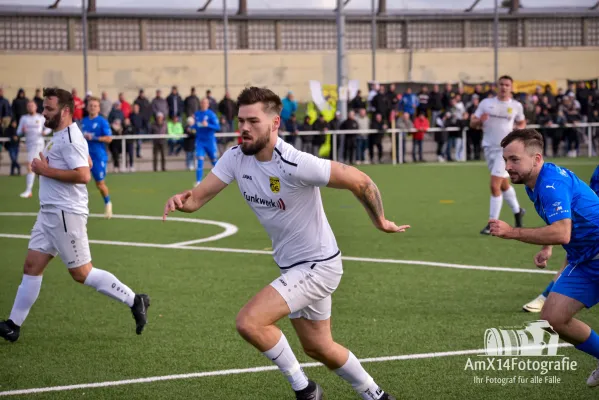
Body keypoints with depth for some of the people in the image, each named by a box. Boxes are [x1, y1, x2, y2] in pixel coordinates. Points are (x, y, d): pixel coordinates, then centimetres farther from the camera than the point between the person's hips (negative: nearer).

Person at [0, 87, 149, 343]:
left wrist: (46, 170, -21)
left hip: (66, 214, -10)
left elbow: (83, 175, -28)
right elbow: (87, 162, 28)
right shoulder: (60, 136, 14)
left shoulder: (69, 139, -17)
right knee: (31, 267, 8)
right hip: (49, 213, 10)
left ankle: (134, 301, 6)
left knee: (81, 273, -3)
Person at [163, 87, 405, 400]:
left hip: (318, 265, -8)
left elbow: (360, 181, -22)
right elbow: (197, 198, -11)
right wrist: (180, 199, -35)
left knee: (249, 322, -22)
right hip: (292, 267, 8)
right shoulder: (236, 157, -8)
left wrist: (380, 221, -8)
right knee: (318, 348, 22)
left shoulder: (295, 165, -29)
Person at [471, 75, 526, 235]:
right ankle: (517, 211, 38)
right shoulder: (486, 103, 5)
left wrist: (519, 128, -3)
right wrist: (479, 121, -18)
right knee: (504, 185, 16)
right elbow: (472, 124, 4)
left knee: (495, 186, -14)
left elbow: (521, 122, 20)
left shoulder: (516, 106, 2)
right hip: (489, 148, 4)